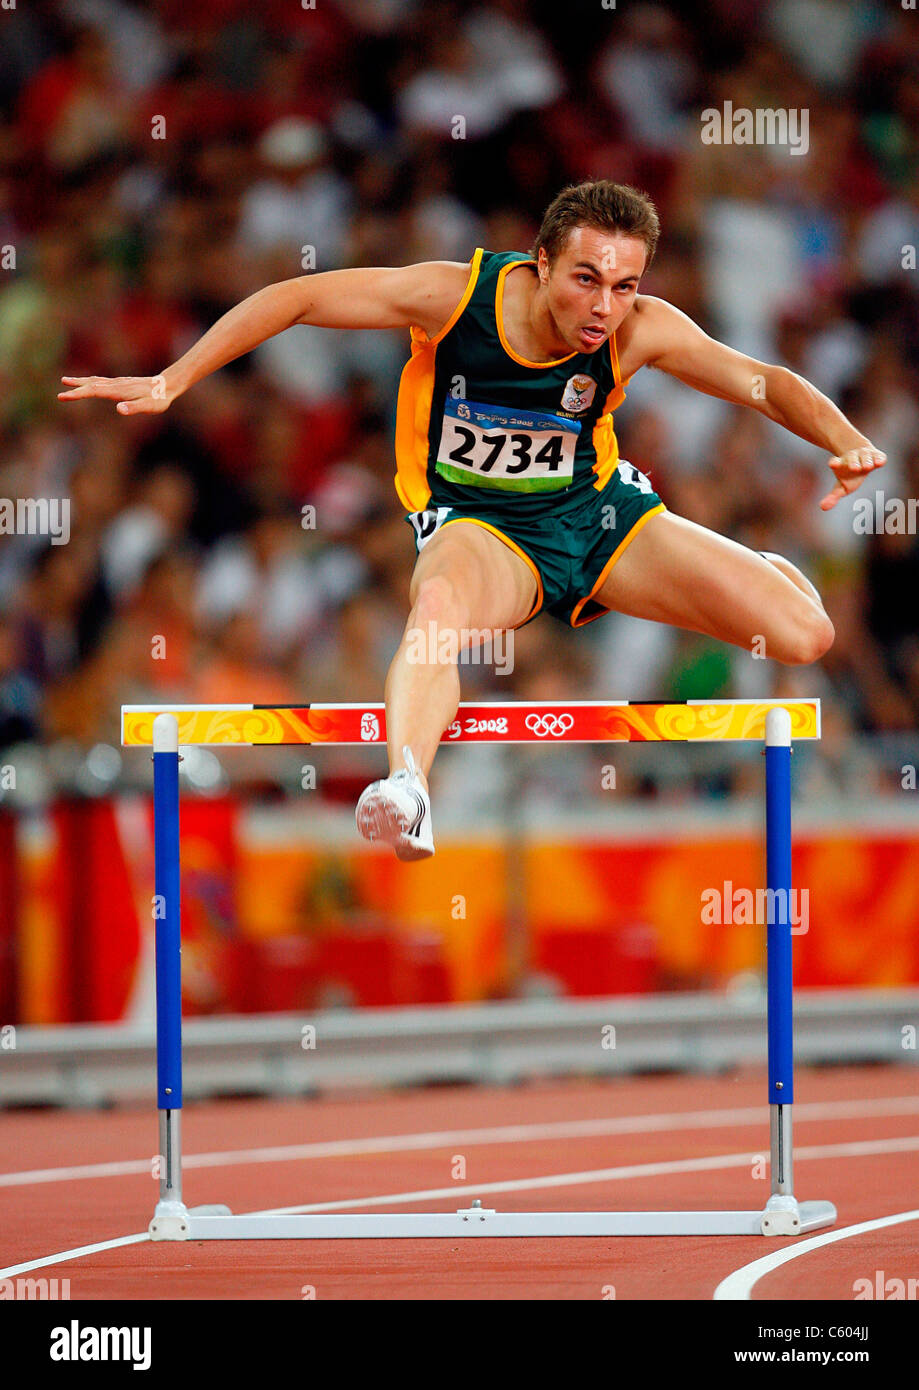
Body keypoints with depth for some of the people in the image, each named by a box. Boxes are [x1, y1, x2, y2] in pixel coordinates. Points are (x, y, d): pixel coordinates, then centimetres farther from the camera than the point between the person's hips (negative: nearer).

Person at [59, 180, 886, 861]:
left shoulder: (642, 331, -17)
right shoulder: (455, 297, -21)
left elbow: (764, 384, -11)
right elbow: (290, 301, -14)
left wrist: (846, 443, -31)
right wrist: (169, 383, -17)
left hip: (595, 509, 3)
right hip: (478, 524, -3)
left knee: (804, 637, -7)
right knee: (440, 605, -42)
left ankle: (751, 572, 30)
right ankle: (407, 785, -64)